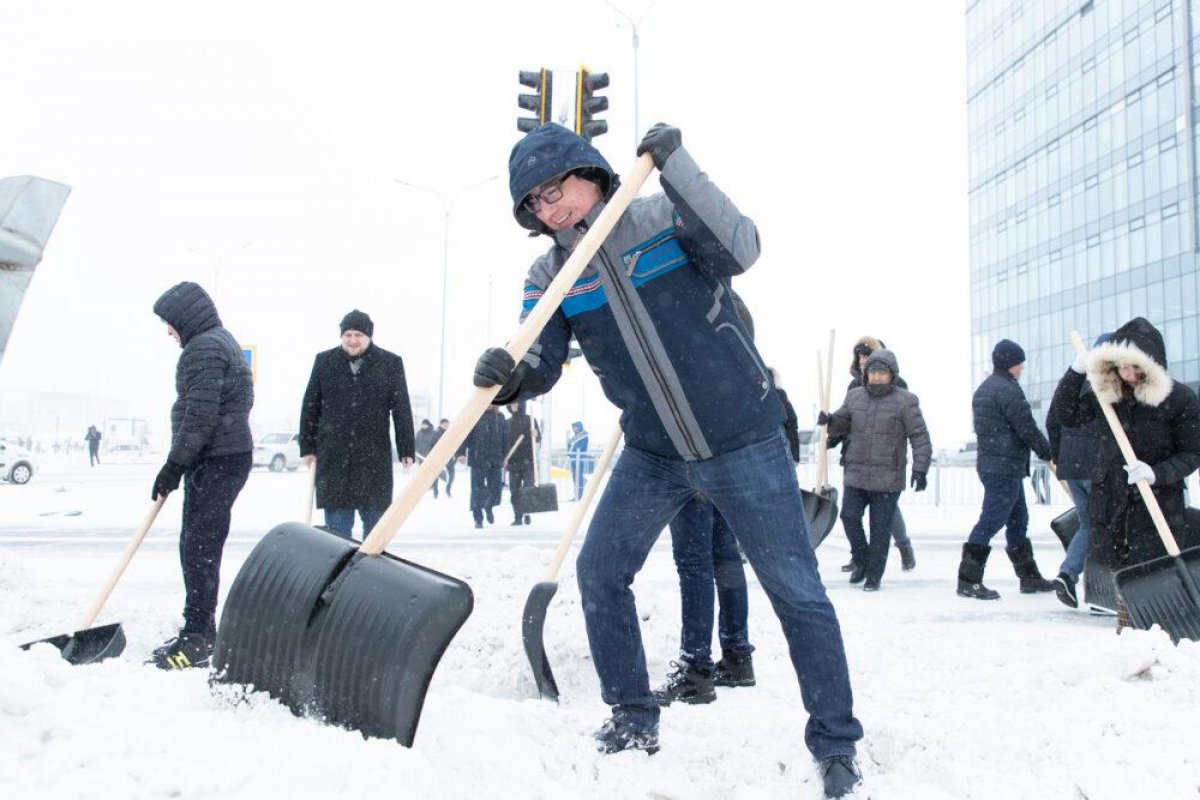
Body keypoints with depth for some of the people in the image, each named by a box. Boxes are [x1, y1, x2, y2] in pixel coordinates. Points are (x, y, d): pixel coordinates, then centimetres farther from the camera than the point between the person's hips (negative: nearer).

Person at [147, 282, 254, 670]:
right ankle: (200, 632, 22)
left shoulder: (204, 347, -12)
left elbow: (200, 415, -21)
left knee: (198, 548, -9)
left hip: (215, 461, -11)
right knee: (199, 547, 14)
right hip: (226, 456, 11)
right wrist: (179, 464, 21)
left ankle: (197, 640, -7)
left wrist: (174, 465, -17)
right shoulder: (223, 340, 21)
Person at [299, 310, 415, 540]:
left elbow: (402, 409, 3)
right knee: (337, 522, 3)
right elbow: (310, 406, 10)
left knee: (375, 517, 4)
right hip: (333, 455, 1)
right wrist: (307, 446, 7)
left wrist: (406, 450, -1)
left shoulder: (390, 363, 2)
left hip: (374, 455, -1)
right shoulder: (324, 361, 7)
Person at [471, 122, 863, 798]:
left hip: (744, 444, -4)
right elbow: (541, 364, -8)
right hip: (654, 455, 5)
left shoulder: (666, 218, -12)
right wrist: (508, 376, -30)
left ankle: (836, 746, 17)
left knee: (797, 592, 0)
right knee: (599, 573, 5)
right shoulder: (551, 275, -1)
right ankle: (635, 718, 25)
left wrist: (676, 166, -33)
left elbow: (740, 248, -28)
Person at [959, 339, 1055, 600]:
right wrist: (1048, 452, -1)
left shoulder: (983, 389, 17)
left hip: (989, 461, 10)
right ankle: (968, 580, -8)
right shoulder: (1008, 389, -15)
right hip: (1006, 467, -10)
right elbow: (1026, 428, -16)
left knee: (1017, 520, 17)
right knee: (991, 521, -9)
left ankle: (1029, 576, 25)